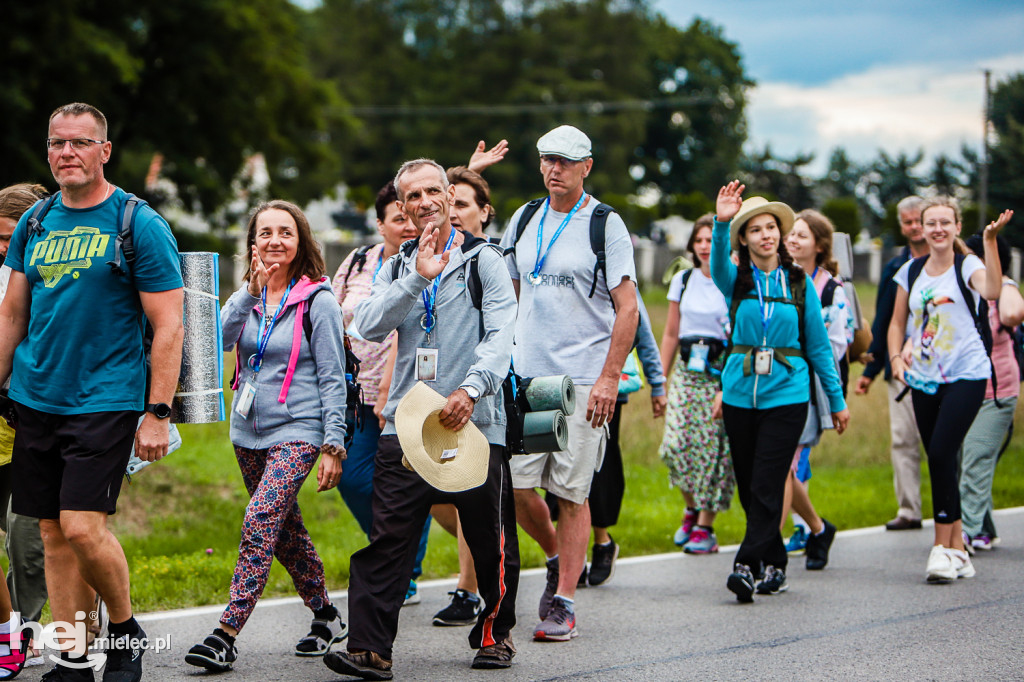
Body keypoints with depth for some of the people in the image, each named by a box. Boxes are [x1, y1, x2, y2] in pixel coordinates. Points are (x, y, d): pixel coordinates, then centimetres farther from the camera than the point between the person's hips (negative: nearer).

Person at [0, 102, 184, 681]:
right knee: (53, 533, 6)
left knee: (83, 527, -14)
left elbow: (169, 326, -8)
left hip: (106, 399, -5)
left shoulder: (140, 225, -6)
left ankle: (127, 629, 10)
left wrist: (159, 413, -13)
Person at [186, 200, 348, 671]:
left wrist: (333, 446, -11)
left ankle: (226, 634, -22)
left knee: (260, 520, -20)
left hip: (297, 431, -7)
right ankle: (326, 617, 30)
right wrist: (251, 289, -17)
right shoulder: (248, 295, 10)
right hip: (249, 431, 7)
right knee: (285, 529, 14)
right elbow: (219, 340, -10)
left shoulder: (317, 301, -6)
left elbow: (332, 379, -6)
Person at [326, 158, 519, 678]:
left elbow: (500, 334, -6)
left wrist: (472, 388, -22)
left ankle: (496, 633, 24)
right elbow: (368, 326, -2)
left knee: (490, 540, 5)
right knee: (386, 540, -7)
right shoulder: (396, 269, 15)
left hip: (476, 423, -2)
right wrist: (417, 278, -14)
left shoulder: (484, 260, 5)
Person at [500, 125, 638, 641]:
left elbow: (627, 309, -5)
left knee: (572, 492, -3)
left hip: (582, 380, -4)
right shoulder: (523, 222, 12)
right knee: (515, 481, -2)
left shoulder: (605, 226, -2)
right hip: (524, 376, 4)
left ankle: (563, 603, 3)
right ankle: (557, 558, 25)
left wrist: (609, 379, -12)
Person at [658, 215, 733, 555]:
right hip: (686, 371, 3)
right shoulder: (682, 280, 11)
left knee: (714, 449, -6)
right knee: (676, 444, -9)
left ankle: (705, 527, 4)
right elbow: (671, 334, 16)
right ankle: (691, 508, 16)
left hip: (722, 372, -3)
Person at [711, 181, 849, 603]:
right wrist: (721, 222, -40)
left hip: (786, 394, -2)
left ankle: (748, 565, -13)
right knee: (748, 486, 7)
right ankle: (774, 565, 20)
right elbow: (718, 262, -21)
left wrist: (837, 399, 10)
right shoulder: (736, 280, 4)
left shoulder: (799, 283, 4)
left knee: (766, 485, -11)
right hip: (740, 394, 2)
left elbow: (818, 344, 9)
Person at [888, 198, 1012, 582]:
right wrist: (896, 356, 0)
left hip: (965, 374, -5)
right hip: (924, 378, 5)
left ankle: (944, 548, -10)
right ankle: (957, 548, 18)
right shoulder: (911, 272, 10)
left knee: (941, 456, -16)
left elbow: (992, 291, -26)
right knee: (939, 462, 7)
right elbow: (898, 323, 18)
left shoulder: (967, 266, -4)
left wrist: (990, 240, -29)